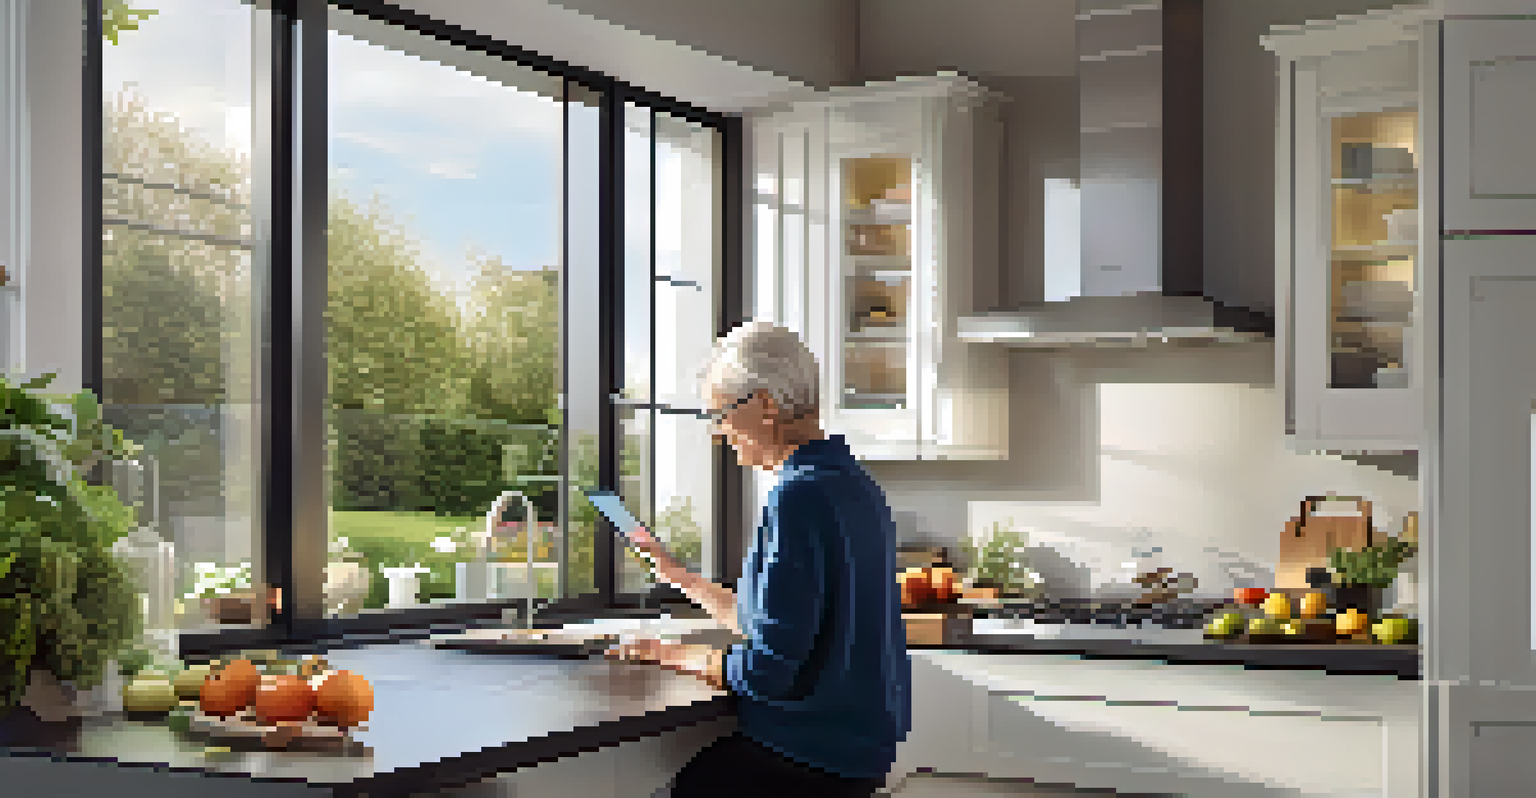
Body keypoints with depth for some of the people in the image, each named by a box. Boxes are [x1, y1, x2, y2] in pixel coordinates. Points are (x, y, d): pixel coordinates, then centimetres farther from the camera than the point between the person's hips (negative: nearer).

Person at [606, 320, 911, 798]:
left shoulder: (800, 497, -19)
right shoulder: (851, 482, 12)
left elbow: (768, 668, -20)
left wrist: (667, 654, -6)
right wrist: (678, 576, 28)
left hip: (814, 760, -10)